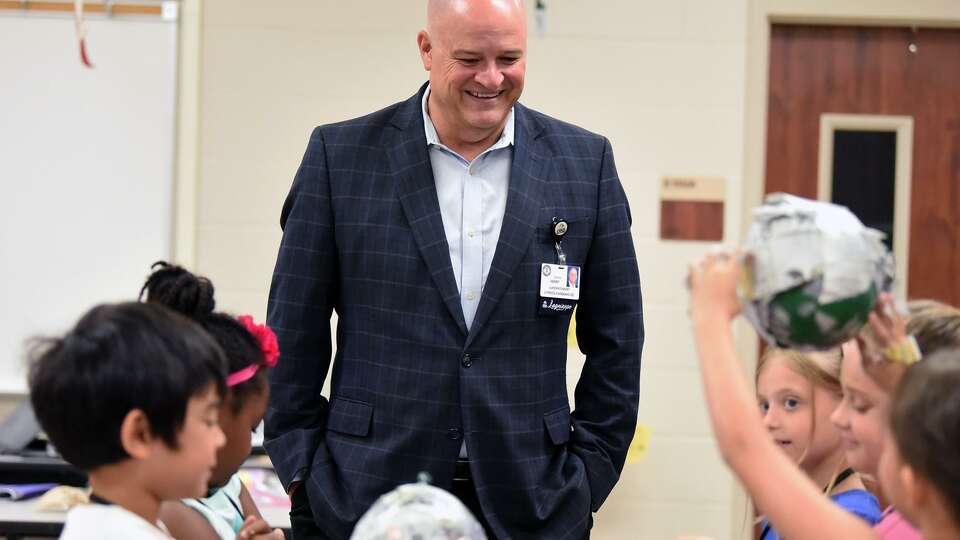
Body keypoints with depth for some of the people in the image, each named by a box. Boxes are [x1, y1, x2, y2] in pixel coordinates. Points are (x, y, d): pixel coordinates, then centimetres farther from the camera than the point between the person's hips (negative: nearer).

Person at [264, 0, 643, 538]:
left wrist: (586, 478, 3)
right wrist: (303, 473, 0)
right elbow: (294, 334, 4)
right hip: (364, 496, -1)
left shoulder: (586, 162, 4)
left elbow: (615, 344, 8)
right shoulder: (341, 155, 0)